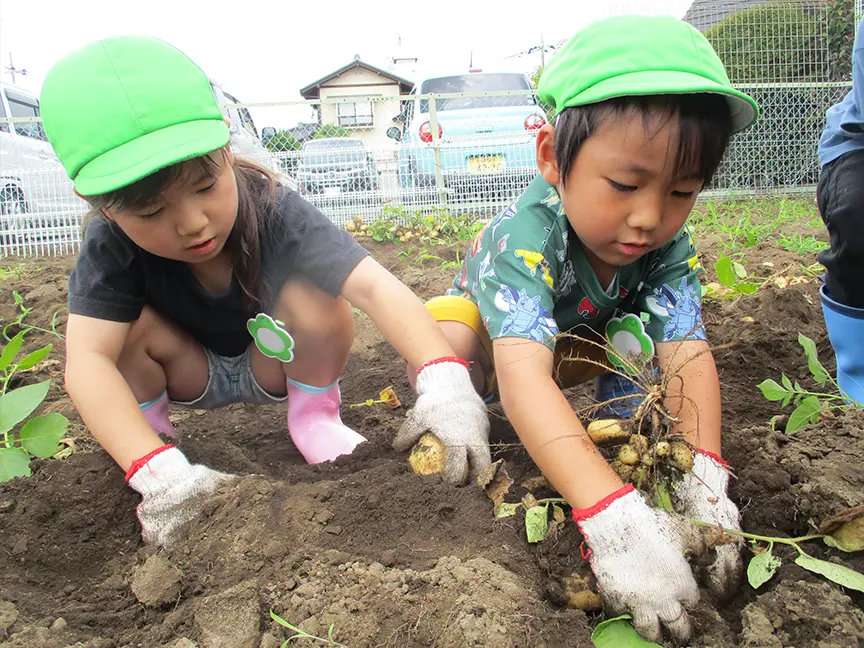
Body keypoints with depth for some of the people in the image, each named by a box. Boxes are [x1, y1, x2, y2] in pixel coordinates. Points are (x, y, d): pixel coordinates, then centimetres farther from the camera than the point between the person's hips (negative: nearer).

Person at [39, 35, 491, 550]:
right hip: (191, 376, 1)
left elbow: (373, 285, -46)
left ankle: (314, 416, -6)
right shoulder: (111, 246, -28)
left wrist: (443, 379, -62)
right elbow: (87, 360, -41)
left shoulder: (275, 212, -32)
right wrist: (160, 473, -55)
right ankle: (151, 429, 0)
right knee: (131, 321, -28)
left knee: (311, 295, -31)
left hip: (275, 367, -1)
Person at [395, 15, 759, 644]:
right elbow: (522, 374, -59)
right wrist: (613, 514, -70)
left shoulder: (669, 245, -28)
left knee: (637, 342, -18)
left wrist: (703, 477, -52)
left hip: (573, 337, 7)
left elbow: (688, 355, -35)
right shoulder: (525, 237, -46)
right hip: (488, 325, -6)